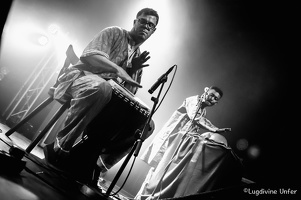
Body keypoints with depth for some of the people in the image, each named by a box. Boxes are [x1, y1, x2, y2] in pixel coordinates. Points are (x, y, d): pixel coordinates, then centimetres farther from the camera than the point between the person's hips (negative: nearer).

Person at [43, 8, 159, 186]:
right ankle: (61, 147, -25)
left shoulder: (139, 56, 20)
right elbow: (88, 54, -14)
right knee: (100, 86, -42)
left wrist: (132, 70, -4)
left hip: (111, 100, 6)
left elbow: (129, 93, 14)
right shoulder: (114, 32, 5)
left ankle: (94, 163, -8)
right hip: (81, 77, -5)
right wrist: (118, 69, -27)